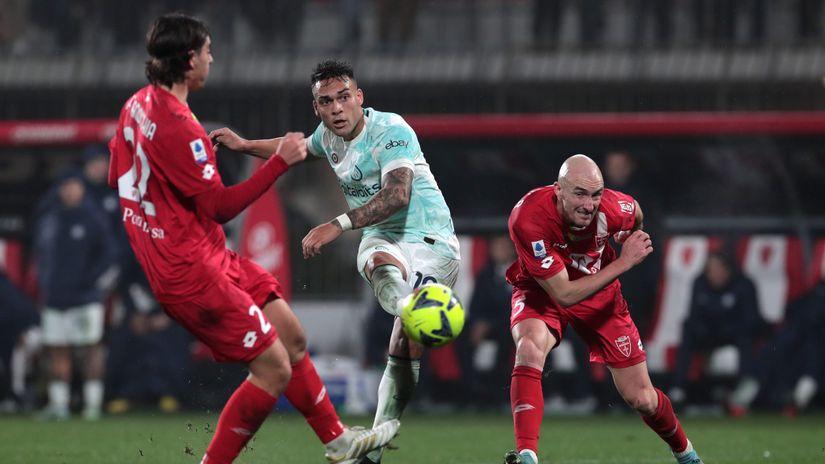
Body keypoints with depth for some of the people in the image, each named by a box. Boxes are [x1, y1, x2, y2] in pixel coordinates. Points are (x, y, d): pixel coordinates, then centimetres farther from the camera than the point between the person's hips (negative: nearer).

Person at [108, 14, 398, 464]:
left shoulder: (137, 106, 6)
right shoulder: (176, 127, -25)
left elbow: (116, 176, 20)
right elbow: (221, 205, -21)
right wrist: (280, 160, -17)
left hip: (214, 258, 10)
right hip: (192, 272, -10)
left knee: (292, 337, 16)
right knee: (274, 369, -8)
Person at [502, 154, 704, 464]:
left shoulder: (616, 210, -27)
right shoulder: (528, 218, -36)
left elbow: (635, 219, 2)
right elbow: (562, 294, -33)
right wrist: (622, 263, -33)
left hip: (600, 293, 2)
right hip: (541, 291, -2)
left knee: (641, 399, 4)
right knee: (529, 348, -37)